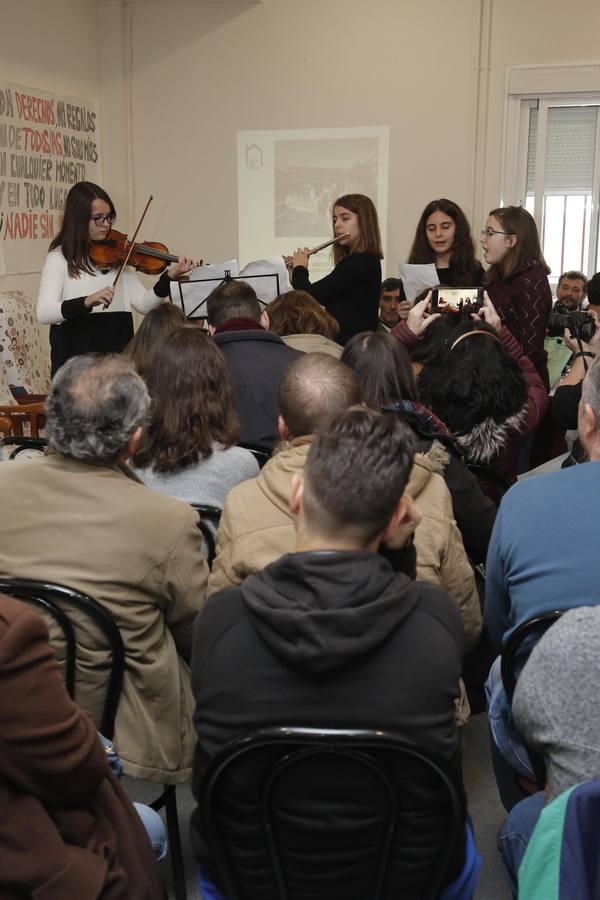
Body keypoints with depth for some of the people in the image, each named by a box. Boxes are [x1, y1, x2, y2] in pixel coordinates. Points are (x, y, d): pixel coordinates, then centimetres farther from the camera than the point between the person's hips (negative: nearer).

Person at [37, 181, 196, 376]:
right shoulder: (59, 259, -1)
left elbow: (144, 303, 4)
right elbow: (44, 313, -14)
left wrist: (169, 277, -11)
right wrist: (87, 302, -28)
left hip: (119, 354, 4)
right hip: (75, 359, -3)